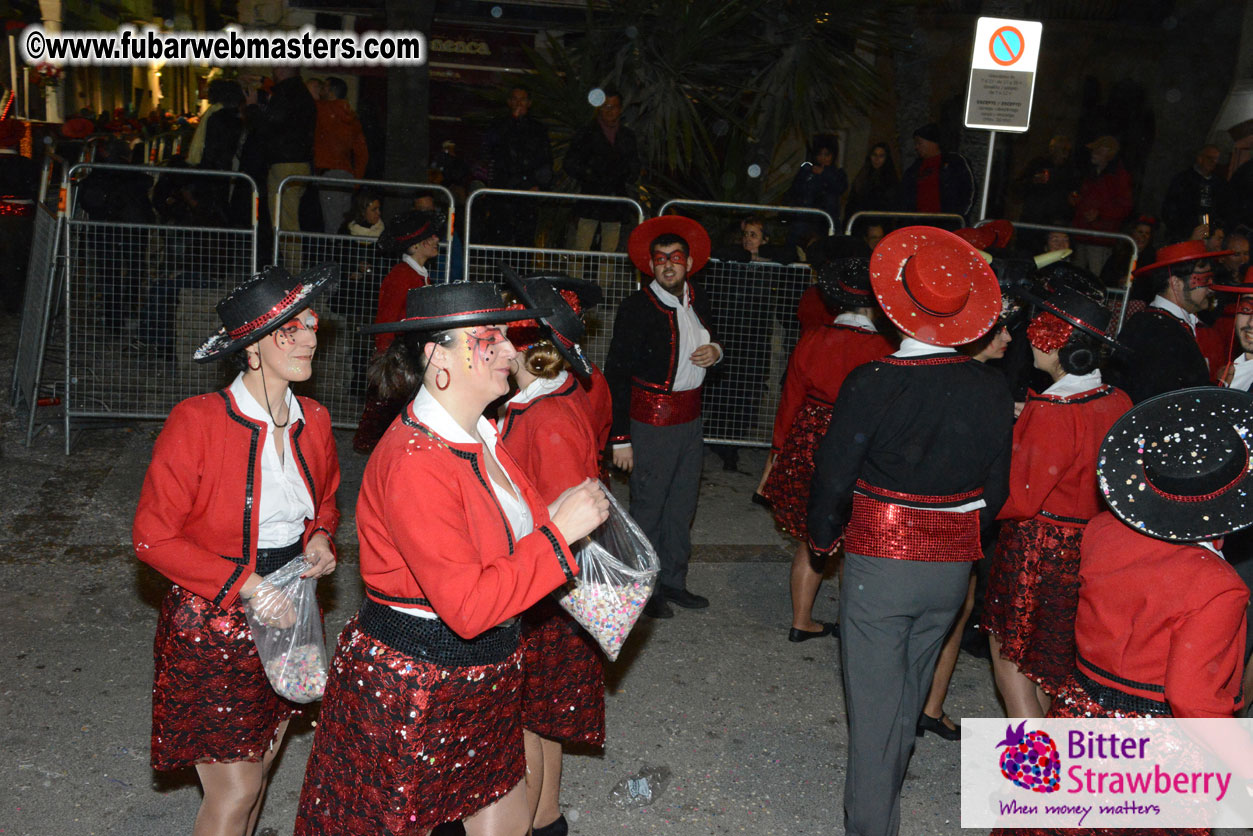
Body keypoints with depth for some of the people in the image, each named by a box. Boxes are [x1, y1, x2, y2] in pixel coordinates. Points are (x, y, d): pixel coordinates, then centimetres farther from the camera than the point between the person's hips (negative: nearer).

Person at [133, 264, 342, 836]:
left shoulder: (313, 420, 0)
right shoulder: (197, 422, -18)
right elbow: (153, 536, -15)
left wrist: (319, 537, -4)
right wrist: (243, 583, -21)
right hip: (215, 626, -5)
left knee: (258, 765, 19)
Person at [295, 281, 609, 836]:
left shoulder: (480, 436, 4)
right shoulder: (414, 461, -26)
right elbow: (468, 606, -29)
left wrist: (551, 514, -1)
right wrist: (559, 533, -25)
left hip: (480, 680, 8)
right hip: (411, 687, -8)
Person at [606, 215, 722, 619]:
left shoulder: (695, 297, 5)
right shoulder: (636, 307, -14)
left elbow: (711, 336, 24)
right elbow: (616, 375, -14)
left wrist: (714, 350, -2)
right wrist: (620, 438, -17)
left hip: (691, 416, 7)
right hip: (653, 419, -7)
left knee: (683, 504, 16)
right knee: (648, 508, 2)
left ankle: (673, 581, 31)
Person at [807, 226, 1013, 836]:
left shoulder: (870, 383, -19)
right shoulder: (991, 391, -7)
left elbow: (833, 476, -12)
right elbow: (995, 490, 1)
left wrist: (823, 536, 6)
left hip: (878, 563, -5)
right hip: (952, 569, 5)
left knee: (874, 704, 7)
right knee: (908, 695, 24)